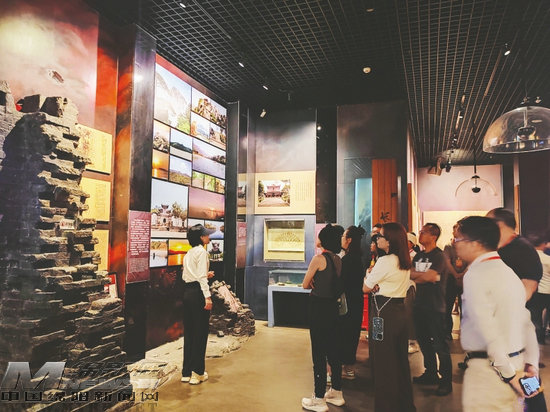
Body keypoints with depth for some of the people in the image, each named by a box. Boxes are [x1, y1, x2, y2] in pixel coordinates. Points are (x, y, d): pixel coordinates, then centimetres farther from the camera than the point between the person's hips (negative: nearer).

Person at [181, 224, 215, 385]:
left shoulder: (188, 253, 17)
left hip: (187, 291, 9)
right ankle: (197, 372, 8)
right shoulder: (201, 251, -9)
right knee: (200, 332, 1)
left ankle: (186, 372, 20)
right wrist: (207, 296, -19)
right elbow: (201, 276, -17)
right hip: (197, 292, -9)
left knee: (188, 331, 13)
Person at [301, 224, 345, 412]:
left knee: (319, 353, 0)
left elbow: (305, 285, -9)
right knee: (334, 350, 17)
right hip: (333, 306, 8)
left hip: (318, 307, -8)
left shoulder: (319, 259, -15)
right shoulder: (338, 260, 7)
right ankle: (336, 392, 29)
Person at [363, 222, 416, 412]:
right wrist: (377, 283, -1)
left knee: (384, 363, 5)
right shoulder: (405, 262, 7)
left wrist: (368, 275, 6)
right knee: (401, 360, 19)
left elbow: (366, 288, -10)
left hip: (385, 313, -8)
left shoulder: (384, 261, -18)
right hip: (401, 311, 8)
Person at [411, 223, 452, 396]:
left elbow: (430, 276, -22)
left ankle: (446, 381, 11)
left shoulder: (439, 256, -11)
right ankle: (430, 374, 30)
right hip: (420, 304, 8)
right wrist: (423, 275, -11)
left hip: (435, 307, -7)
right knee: (424, 341, 16)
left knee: (439, 344, -1)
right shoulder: (419, 255, 12)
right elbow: (411, 274, 6)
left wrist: (417, 276, -7)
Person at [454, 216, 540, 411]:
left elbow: (487, 330, -21)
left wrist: (509, 373, -16)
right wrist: (531, 364, 12)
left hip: (488, 368, -9)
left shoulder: (476, 274, -17)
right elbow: (527, 323, 12)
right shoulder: (509, 272, 12)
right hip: (517, 362, 9)